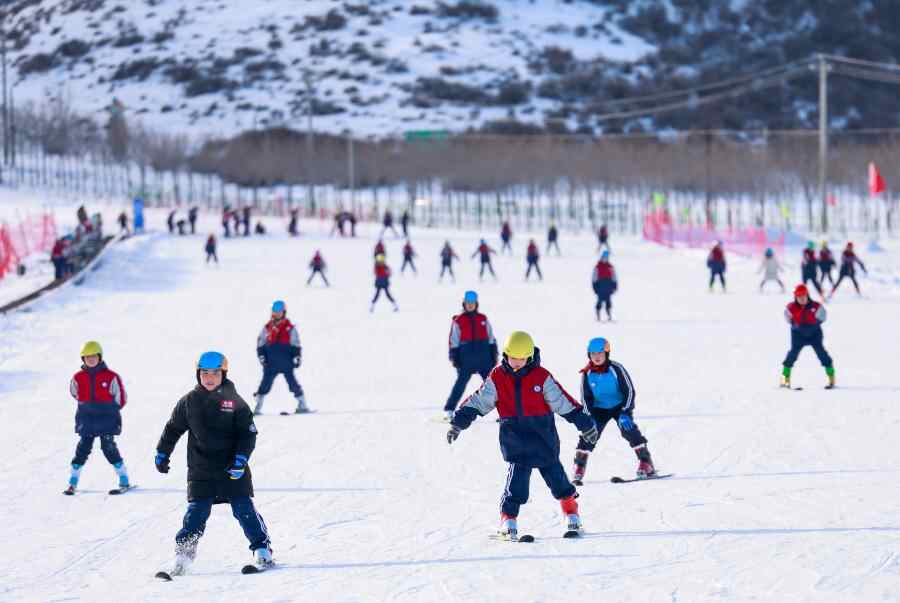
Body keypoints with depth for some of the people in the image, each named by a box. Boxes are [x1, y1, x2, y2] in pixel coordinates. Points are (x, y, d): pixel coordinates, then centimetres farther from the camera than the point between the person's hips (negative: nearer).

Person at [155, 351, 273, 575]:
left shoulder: (234, 400, -2)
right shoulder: (189, 401, 3)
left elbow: (248, 432, -2)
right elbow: (173, 428, 15)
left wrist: (241, 458, -13)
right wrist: (162, 453, 13)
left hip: (232, 470, -1)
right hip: (201, 471, 1)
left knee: (244, 509, -4)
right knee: (197, 511, -4)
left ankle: (262, 549, 4)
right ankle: (183, 555, -1)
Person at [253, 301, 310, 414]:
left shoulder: (290, 328, 3)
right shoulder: (267, 328, 8)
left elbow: (296, 345, 5)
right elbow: (260, 344, 13)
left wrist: (297, 358, -4)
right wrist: (261, 356, 2)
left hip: (286, 363, -2)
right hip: (271, 363, 2)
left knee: (293, 383, -2)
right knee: (265, 384, -1)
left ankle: (302, 405, 6)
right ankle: (257, 408, 5)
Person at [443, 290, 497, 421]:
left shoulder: (483, 319, 9)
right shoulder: (458, 321, 1)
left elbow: (491, 339, 13)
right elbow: (454, 342, 3)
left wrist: (494, 355, 8)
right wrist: (454, 359, -2)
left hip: (484, 357, 2)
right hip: (466, 358, -2)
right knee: (461, 383, -6)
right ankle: (449, 409, -1)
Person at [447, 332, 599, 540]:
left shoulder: (541, 377, -5)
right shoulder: (497, 377, -1)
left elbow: (562, 401, 0)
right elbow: (478, 401, 3)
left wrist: (585, 424, 2)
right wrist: (459, 422, -1)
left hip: (542, 434, 0)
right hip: (514, 435, 0)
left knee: (554, 474, 8)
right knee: (517, 474, -14)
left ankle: (571, 514, 24)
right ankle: (508, 521, -10)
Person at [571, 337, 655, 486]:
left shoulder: (616, 369, -20)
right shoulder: (587, 373, -11)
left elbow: (629, 391, -16)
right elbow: (586, 398, -2)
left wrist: (625, 412, -25)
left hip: (619, 406, -3)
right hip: (598, 408, 3)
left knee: (629, 429, -23)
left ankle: (646, 463, -17)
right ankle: (579, 469, -1)